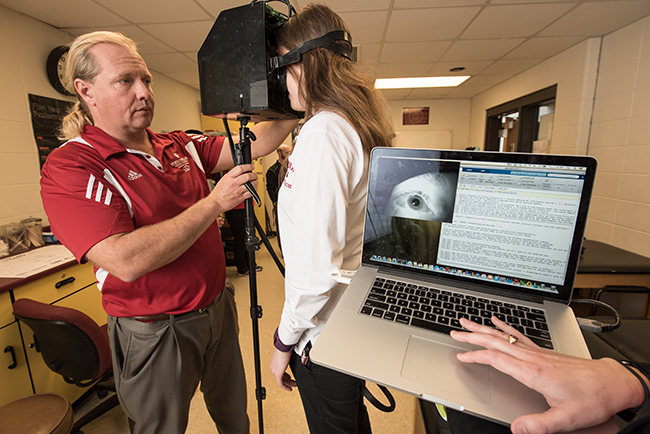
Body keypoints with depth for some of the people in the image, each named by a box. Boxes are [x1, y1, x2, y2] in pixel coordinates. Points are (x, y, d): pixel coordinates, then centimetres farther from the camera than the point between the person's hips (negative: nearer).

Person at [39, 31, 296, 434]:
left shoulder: (182, 146, 2)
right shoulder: (70, 166, -16)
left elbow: (250, 145, -3)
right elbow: (126, 260, -29)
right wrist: (215, 202, -26)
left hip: (218, 307, 6)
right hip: (154, 332, -5)